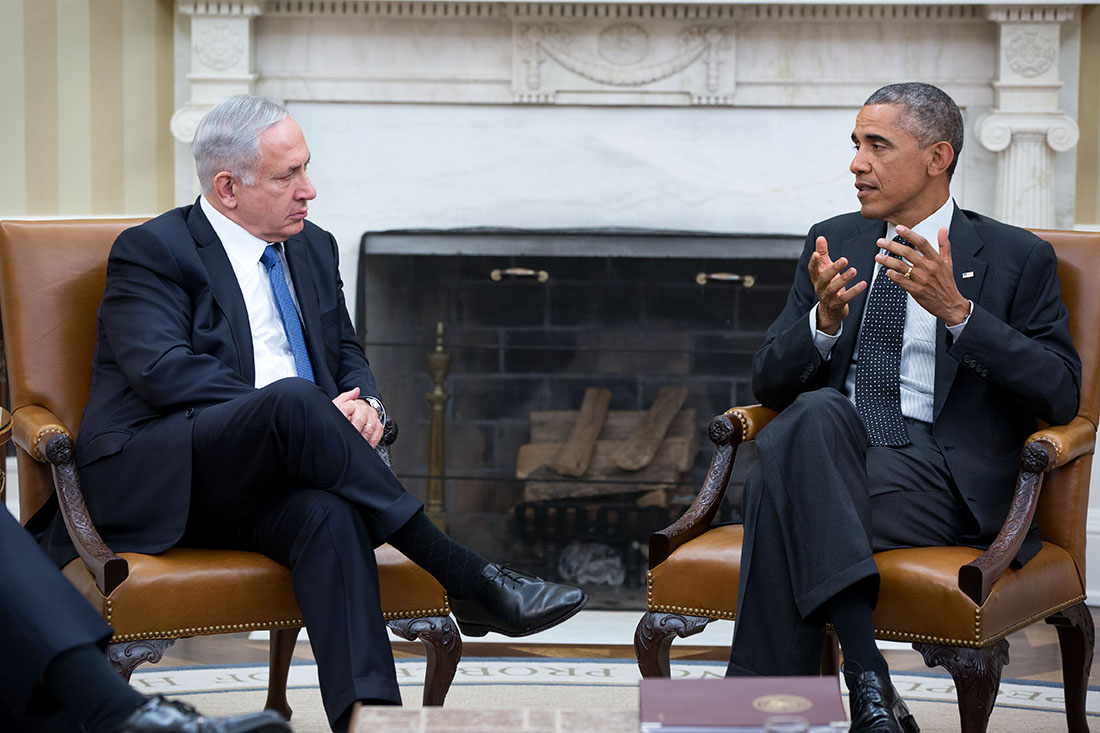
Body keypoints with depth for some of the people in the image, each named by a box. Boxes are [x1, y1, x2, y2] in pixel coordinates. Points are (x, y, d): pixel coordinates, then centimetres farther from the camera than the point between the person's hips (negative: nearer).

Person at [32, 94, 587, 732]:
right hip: (157, 480, -5)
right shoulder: (151, 251, -1)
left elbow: (347, 354, 24)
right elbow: (162, 370, -16)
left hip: (264, 488, 5)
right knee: (294, 400, -34)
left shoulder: (313, 249, 20)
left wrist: (365, 402, -4)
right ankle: (465, 578, -30)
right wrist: (314, 412, -22)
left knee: (331, 516, -33)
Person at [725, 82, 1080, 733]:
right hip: (831, 454, 4)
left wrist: (956, 312, -15)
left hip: (944, 476, -3)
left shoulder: (1017, 258, 8)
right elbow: (770, 382, 14)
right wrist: (825, 319, -8)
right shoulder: (834, 243, 19)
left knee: (782, 487, -31)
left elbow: (1062, 393, -4)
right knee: (818, 413, -34)